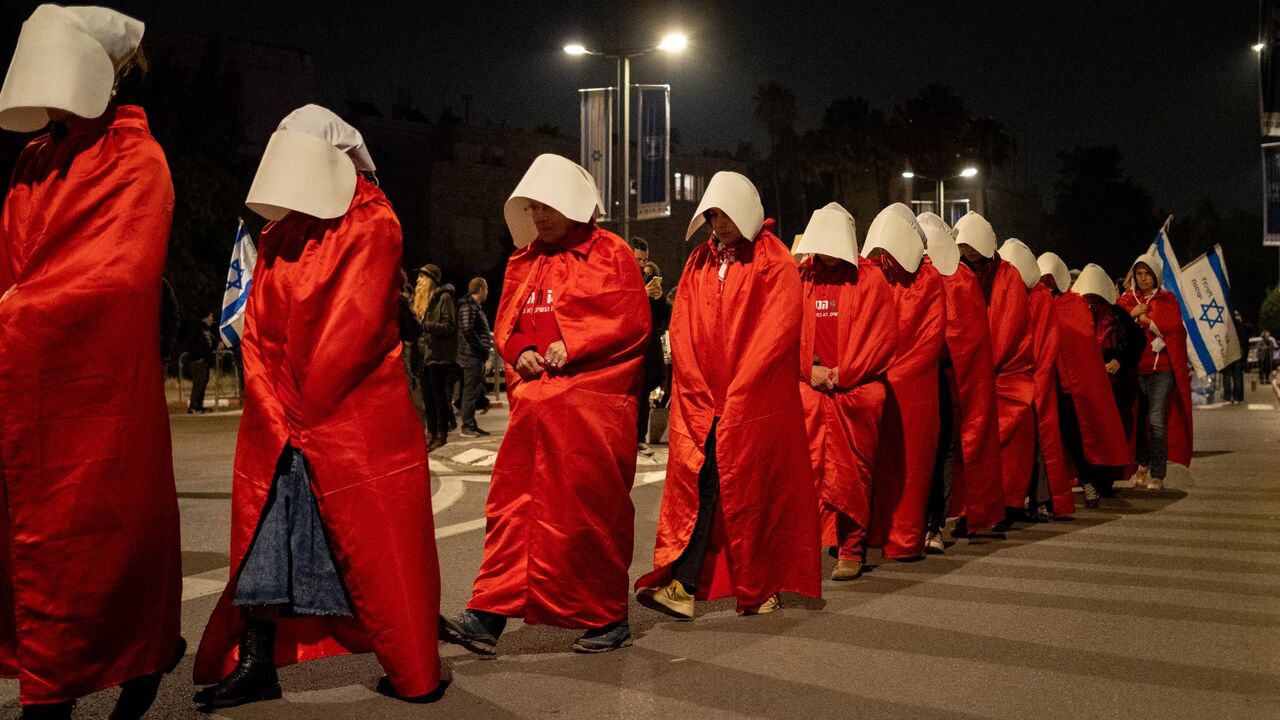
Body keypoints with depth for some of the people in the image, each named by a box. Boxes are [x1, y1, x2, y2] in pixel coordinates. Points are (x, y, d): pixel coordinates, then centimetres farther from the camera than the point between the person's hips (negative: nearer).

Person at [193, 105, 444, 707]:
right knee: (265, 536, 6)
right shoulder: (276, 234, 14)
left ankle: (415, 674, 8)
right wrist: (273, 409, -5)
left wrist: (303, 406, -9)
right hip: (279, 421, 6)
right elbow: (258, 327, 7)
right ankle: (255, 663, 16)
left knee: (376, 541, -2)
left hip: (355, 414, -6)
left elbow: (355, 325, -12)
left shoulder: (372, 226, -4)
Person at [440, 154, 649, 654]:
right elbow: (506, 322, 18)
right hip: (534, 403, 6)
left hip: (592, 403, -5)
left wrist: (571, 346, -15)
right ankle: (487, 618, 6)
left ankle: (609, 618, 15)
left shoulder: (611, 254, -1)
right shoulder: (524, 261, 17)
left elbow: (631, 323, -8)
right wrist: (520, 351, -3)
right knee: (514, 505, 2)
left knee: (591, 511, 1)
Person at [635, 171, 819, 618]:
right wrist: (698, 394, -5)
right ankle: (682, 586, -4)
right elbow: (682, 331, 7)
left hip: (756, 402, -4)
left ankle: (762, 589, 13)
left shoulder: (775, 263, -2)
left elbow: (776, 333, -11)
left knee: (752, 490, 1)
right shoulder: (698, 263, 13)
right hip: (701, 403, 4)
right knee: (702, 487, -1)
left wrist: (734, 396, -15)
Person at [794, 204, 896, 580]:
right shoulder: (800, 279, 11)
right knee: (807, 471, -1)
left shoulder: (869, 280, 3)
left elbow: (881, 337, -3)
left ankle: (851, 549, 4)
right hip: (807, 391, 2)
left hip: (855, 391, -2)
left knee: (851, 473, -3)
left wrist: (842, 375, -8)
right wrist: (809, 369, -6)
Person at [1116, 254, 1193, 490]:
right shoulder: (1126, 300, 14)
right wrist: (1133, 313, -11)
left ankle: (1157, 474, -3)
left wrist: (1142, 317, -5)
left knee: (1156, 421, -8)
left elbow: (1171, 327, -7)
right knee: (1137, 419, 4)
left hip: (1160, 369, -2)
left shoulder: (1167, 300, 8)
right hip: (1134, 368, 2)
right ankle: (1142, 465, 21)